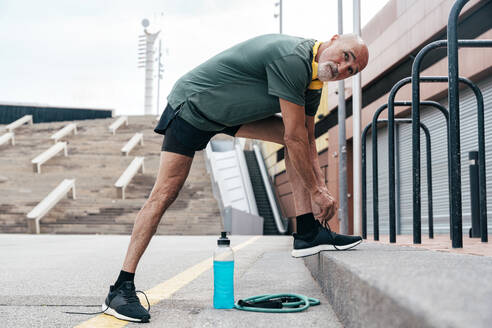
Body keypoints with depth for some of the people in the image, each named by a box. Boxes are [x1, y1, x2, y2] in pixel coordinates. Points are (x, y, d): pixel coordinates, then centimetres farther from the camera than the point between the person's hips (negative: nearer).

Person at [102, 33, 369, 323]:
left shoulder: (314, 82, 0)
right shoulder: (292, 58, -30)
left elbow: (307, 139, 9)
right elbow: (294, 138, -28)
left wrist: (322, 187, 1)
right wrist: (316, 191, -19)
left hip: (231, 113, 9)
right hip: (193, 106, -9)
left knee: (303, 137, -2)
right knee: (165, 193, -14)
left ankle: (308, 233, -3)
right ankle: (122, 289, -9)